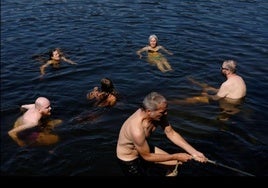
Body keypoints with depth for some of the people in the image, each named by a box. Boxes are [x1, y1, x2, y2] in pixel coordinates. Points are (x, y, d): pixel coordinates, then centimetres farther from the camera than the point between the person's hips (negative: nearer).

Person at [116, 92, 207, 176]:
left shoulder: (158, 114, -20)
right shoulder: (137, 130, -39)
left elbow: (171, 133, -7)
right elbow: (147, 156, -25)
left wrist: (194, 152, -12)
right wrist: (177, 156, -18)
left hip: (145, 148, 7)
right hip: (128, 158, -7)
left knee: (178, 163, 10)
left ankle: (170, 173, 37)